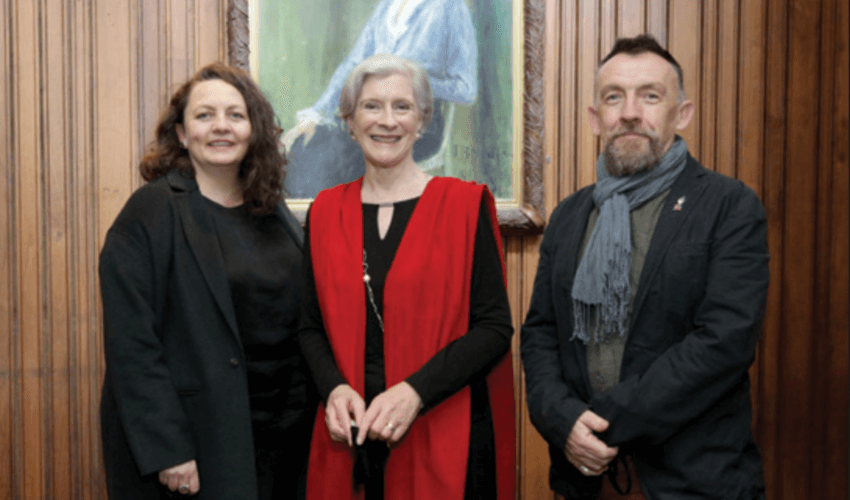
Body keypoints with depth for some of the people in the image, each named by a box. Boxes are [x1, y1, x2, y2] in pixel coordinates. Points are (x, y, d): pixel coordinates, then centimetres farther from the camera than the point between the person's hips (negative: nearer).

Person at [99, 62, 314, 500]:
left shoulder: (273, 213, 9)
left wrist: (303, 420, 7)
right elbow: (130, 341, -14)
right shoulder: (151, 211, -9)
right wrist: (165, 451, -18)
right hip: (195, 442, -5)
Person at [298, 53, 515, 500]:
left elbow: (494, 327, -6)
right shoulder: (325, 211, 6)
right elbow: (312, 327, 10)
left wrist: (415, 391, -17)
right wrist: (334, 388, -9)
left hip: (447, 440, -2)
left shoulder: (465, 205, -3)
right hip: (348, 439, 3)